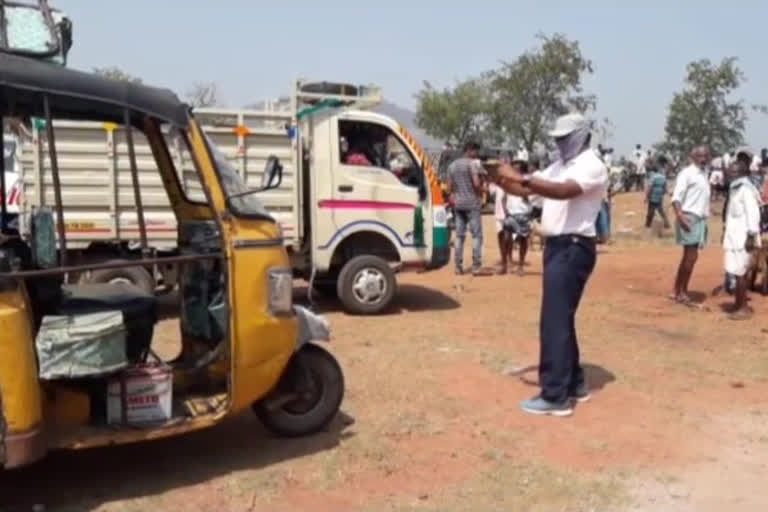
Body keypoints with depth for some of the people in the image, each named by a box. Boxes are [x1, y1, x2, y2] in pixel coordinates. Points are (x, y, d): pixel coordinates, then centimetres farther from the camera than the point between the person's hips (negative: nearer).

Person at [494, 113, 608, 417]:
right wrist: (501, 181, -8)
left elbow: (563, 191, -30)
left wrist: (520, 177, -35)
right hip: (557, 246, 10)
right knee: (562, 318, 15)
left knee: (554, 321, -10)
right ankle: (574, 384, 27)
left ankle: (555, 397, -5)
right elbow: (525, 190, 12)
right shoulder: (560, 166, 17)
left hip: (573, 249, -10)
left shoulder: (591, 166, -11)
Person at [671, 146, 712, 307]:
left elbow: (703, 198, 18)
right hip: (689, 218, -8)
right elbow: (676, 197, -18)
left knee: (689, 257, 10)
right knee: (691, 256, -8)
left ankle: (677, 291, 17)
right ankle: (682, 292, 4)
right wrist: (680, 216, -30)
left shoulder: (704, 174, 16)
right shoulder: (687, 173, -9)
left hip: (700, 219, 8)